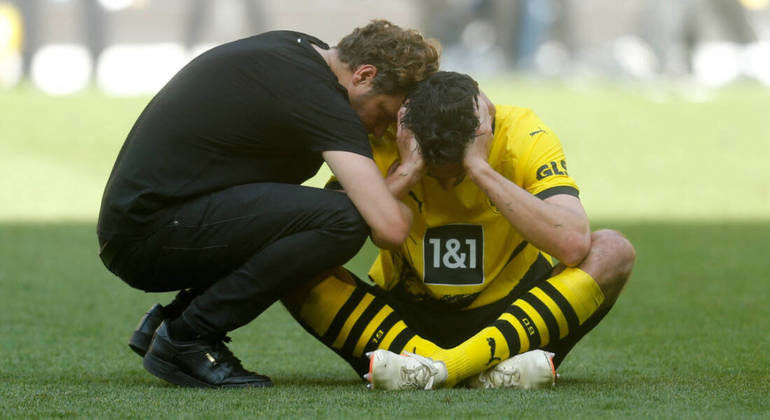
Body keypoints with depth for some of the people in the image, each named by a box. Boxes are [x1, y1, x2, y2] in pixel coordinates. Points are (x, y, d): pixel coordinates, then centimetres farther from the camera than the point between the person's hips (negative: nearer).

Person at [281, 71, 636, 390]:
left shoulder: (524, 136, -15)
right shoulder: (385, 144, -13)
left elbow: (573, 245, -32)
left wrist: (480, 168, -31)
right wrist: (406, 173, -31)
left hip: (508, 317, -1)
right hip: (406, 319, 1)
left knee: (613, 251, -26)